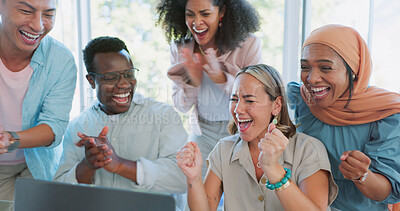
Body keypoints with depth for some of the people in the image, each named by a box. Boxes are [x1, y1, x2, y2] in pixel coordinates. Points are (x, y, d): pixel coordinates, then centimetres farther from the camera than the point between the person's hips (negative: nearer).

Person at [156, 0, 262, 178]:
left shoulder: (248, 45, -15)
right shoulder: (180, 48, -5)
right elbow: (181, 107, -1)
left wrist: (222, 78, -29)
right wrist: (192, 82, -22)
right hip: (202, 133, 3)